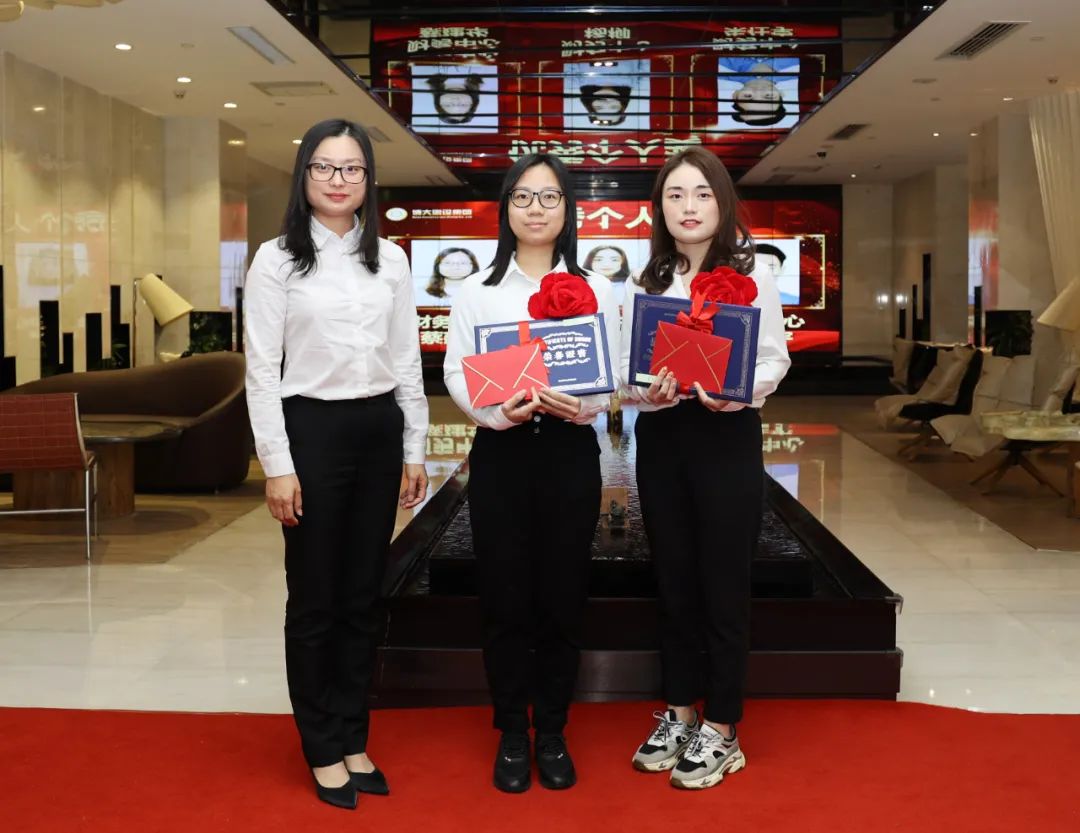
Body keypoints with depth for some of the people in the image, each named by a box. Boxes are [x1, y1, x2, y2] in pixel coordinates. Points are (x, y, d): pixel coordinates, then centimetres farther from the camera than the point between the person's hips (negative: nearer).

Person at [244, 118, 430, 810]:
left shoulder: (391, 259, 8)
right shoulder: (277, 260, -3)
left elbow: (407, 361, 11)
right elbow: (262, 370, -6)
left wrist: (414, 451, 9)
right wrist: (278, 466, -11)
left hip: (380, 430, 4)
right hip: (312, 429, -4)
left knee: (364, 596, 11)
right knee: (315, 599, 5)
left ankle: (354, 739, 25)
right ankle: (324, 751, 20)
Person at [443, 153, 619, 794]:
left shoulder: (596, 288, 6)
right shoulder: (477, 290, 5)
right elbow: (456, 373, -2)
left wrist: (581, 404, -22)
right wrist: (500, 411, -21)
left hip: (570, 449, 0)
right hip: (501, 450, 0)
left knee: (564, 597, 5)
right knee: (505, 598, 4)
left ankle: (553, 733, 20)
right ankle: (512, 734, 19)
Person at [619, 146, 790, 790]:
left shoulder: (751, 279, -3)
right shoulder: (643, 284, 7)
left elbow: (775, 361, -4)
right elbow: (624, 366, 4)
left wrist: (733, 390, -23)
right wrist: (648, 391, -18)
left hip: (728, 435, -4)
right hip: (660, 436, 4)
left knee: (724, 584, 3)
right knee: (674, 580, 13)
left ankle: (721, 730, 16)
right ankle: (679, 714, 27)